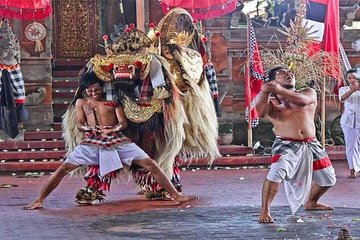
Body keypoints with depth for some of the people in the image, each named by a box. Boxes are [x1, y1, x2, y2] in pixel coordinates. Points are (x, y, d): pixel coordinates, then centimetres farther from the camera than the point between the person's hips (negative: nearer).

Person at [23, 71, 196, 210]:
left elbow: (123, 122, 3)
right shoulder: (81, 103, 15)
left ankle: (176, 196, -6)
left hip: (117, 140, 0)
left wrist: (112, 129, -21)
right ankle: (39, 200, -4)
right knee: (64, 168, -12)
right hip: (92, 142, 0)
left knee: (150, 164, -10)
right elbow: (79, 125, 6)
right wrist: (92, 128, -18)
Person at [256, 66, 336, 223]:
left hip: (311, 144, 4)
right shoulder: (272, 100, 2)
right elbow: (260, 113, -20)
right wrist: (264, 93, -36)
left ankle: (310, 203, 39)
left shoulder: (308, 92, 6)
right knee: (276, 173, -30)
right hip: (286, 144, -4)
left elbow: (302, 100, -19)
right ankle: (264, 210, -18)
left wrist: (280, 90, -31)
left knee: (328, 179, 14)